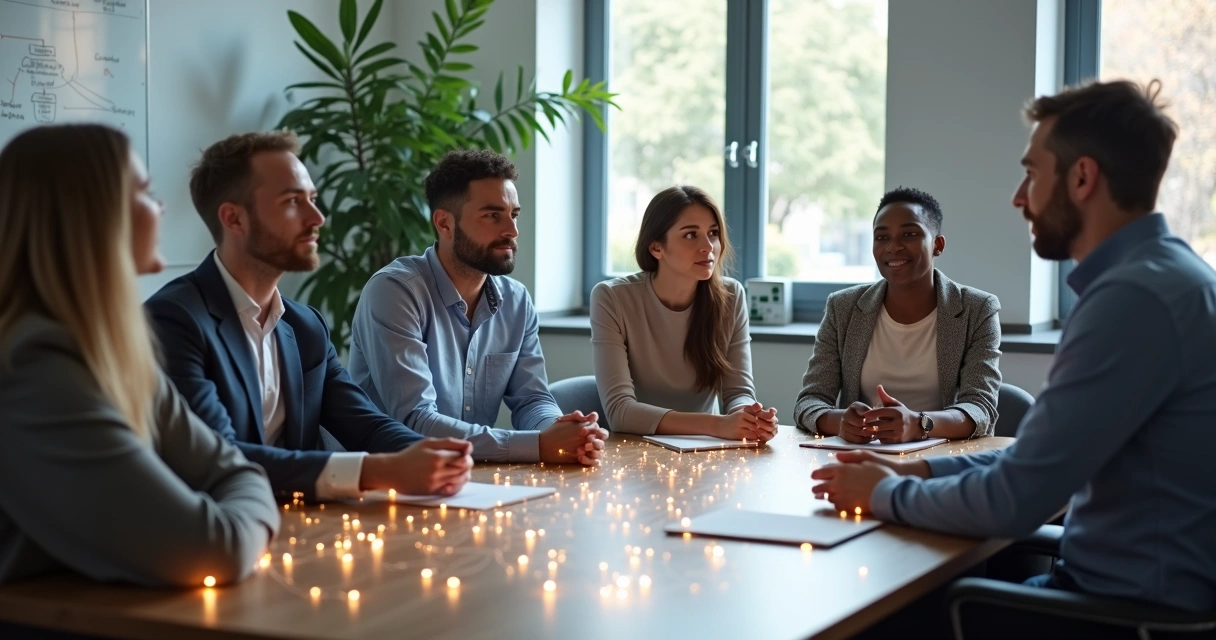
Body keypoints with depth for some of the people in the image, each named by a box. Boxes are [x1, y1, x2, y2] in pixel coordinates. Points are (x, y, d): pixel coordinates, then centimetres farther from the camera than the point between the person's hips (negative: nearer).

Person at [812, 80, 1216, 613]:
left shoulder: (1135, 296, -22)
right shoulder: (1160, 274, 12)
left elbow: (1014, 501, -22)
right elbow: (1046, 459, 17)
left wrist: (886, 494, -5)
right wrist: (917, 470, 7)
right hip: (1133, 581, 9)